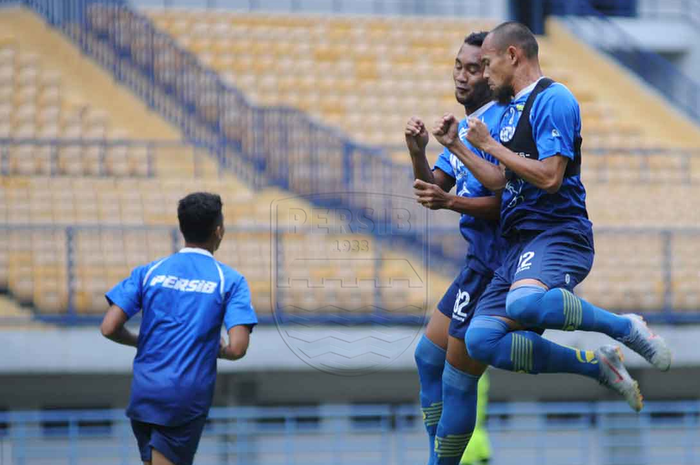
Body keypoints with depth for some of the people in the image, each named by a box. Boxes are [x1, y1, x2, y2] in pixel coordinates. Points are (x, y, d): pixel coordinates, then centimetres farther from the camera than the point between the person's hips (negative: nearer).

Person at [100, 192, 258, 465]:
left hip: (144, 390, 3)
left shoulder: (149, 272, 5)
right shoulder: (230, 281, -2)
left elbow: (109, 328, -1)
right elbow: (237, 349, -12)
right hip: (188, 398, -3)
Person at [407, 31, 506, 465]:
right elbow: (433, 186, 12)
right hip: (479, 264, 11)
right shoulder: (464, 125, 15)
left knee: (457, 381, -5)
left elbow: (505, 203, -20)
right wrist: (418, 151, -6)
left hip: (492, 266, -11)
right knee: (428, 357, 20)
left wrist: (450, 201, -31)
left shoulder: (499, 124, -16)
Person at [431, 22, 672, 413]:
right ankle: (598, 366, -1)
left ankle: (626, 327, -17)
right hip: (521, 241, 9)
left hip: (558, 233, -9)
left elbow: (549, 177, -16)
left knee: (523, 304, -39)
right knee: (481, 340, -9)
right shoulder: (511, 109, 22)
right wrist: (456, 146, 18)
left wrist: (489, 144, -8)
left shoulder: (553, 99, -7)